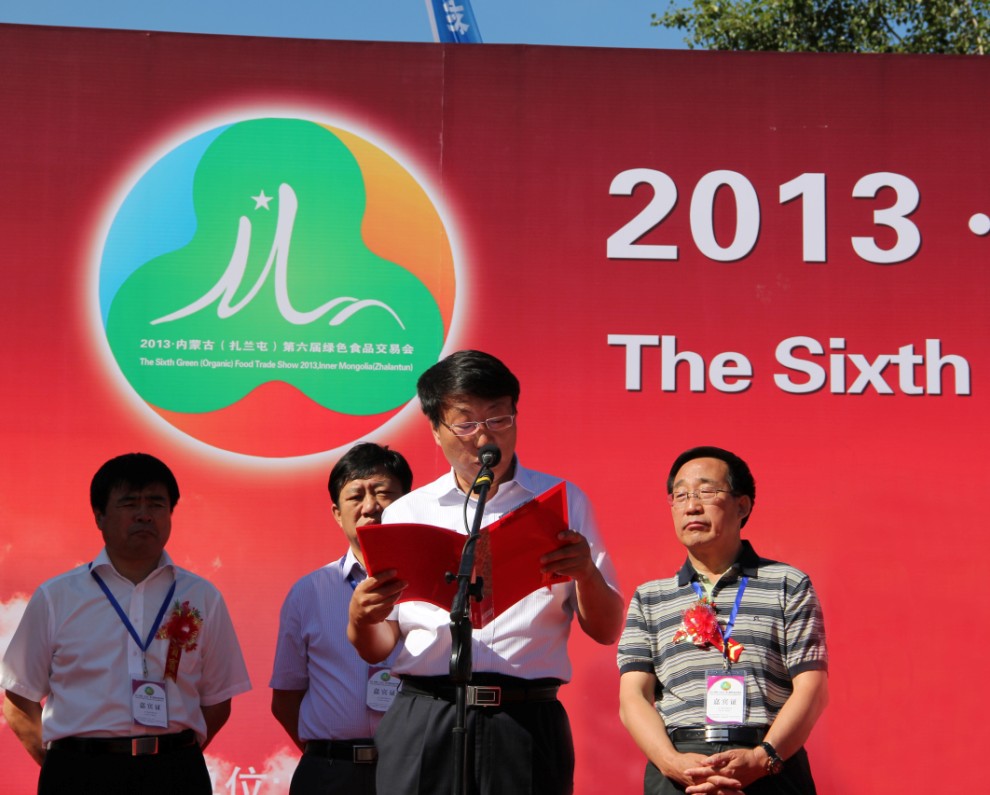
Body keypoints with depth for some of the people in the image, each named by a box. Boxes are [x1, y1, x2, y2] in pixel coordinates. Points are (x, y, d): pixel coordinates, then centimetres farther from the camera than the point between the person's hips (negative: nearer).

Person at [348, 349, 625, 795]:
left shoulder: (562, 502, 12)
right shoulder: (405, 514, 13)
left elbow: (606, 632, 9)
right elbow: (376, 649, 12)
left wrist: (586, 572, -11)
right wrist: (361, 618, -10)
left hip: (527, 724, 0)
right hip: (422, 725, 1)